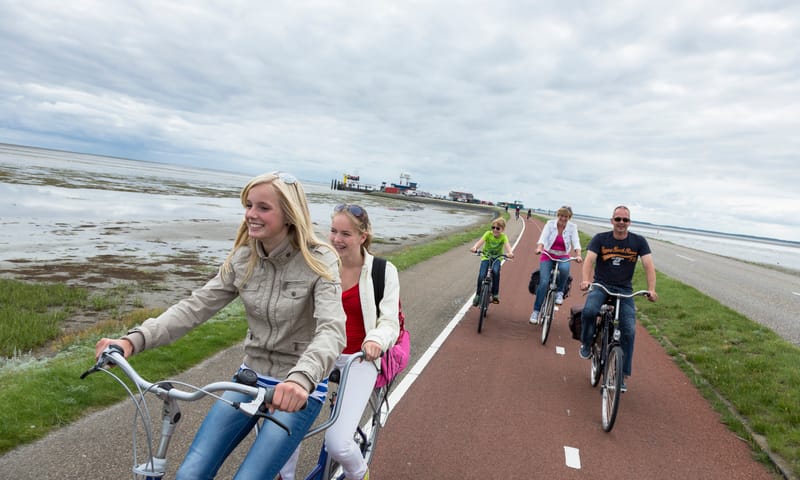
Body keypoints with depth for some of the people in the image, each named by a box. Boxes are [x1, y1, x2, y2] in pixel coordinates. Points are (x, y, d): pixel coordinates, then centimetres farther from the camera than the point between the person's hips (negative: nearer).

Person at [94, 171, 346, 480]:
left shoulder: (319, 261, -18)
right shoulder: (242, 258, -2)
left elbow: (332, 330, -31)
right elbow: (195, 307, -6)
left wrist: (301, 378, -50)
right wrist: (133, 340, -20)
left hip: (300, 390, -4)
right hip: (251, 378, 5)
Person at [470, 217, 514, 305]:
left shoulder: (503, 237, -15)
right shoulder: (488, 234, -15)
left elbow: (507, 245, -33)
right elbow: (480, 241, -30)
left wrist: (510, 253, -56)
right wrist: (475, 247, -52)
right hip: (486, 257, 1)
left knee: (496, 271, -30)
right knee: (481, 276, -18)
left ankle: (495, 295, -17)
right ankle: (478, 295, 4)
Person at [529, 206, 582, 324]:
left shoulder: (572, 227, -4)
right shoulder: (550, 224, -6)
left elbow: (576, 242, -15)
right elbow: (543, 238, -17)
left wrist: (578, 255, -33)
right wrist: (539, 248, -38)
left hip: (563, 257, 1)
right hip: (548, 256, 0)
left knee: (564, 269, -36)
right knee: (544, 282, -16)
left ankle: (560, 292, -9)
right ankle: (536, 311, -4)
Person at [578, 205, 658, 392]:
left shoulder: (639, 241, 0)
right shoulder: (600, 239, -3)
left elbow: (649, 265, -9)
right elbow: (589, 259, -16)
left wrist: (651, 289, -26)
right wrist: (586, 280, -35)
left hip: (624, 290, 2)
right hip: (601, 286, -1)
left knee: (629, 331, -11)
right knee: (589, 311, -33)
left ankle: (622, 375, 6)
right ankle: (586, 344, -2)